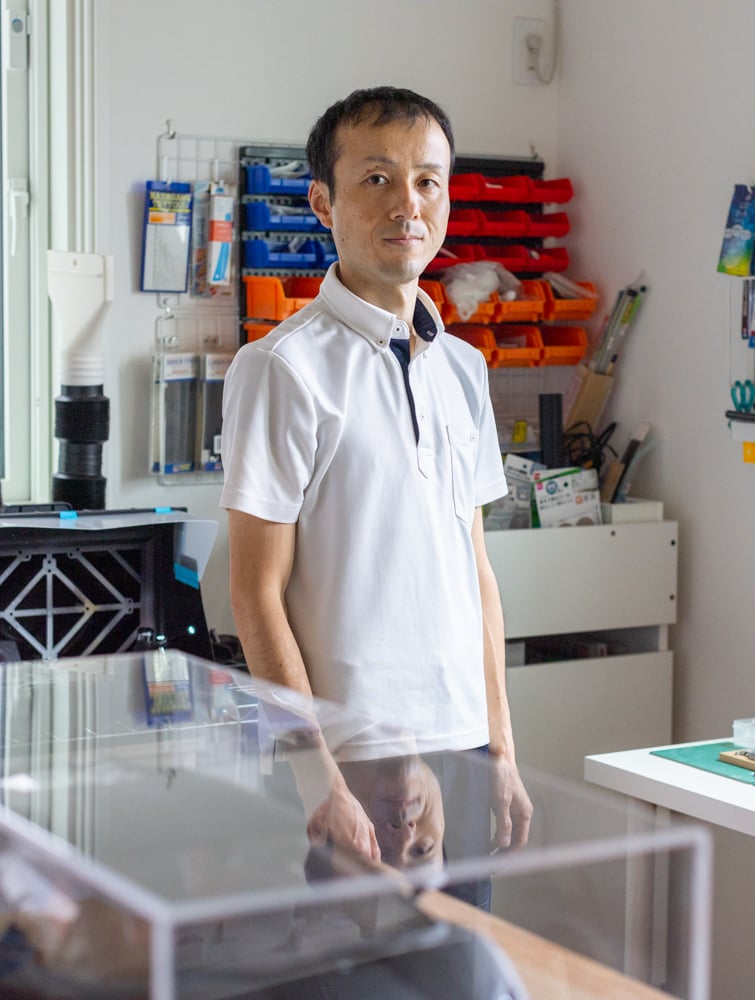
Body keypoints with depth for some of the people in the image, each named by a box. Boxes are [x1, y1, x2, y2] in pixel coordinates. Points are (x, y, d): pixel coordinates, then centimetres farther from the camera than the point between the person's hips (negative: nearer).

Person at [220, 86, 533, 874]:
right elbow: (257, 592, -11)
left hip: (459, 748, 6)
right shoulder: (284, 366, -9)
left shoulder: (462, 367, 11)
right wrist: (322, 781, -14)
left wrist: (502, 749, 12)